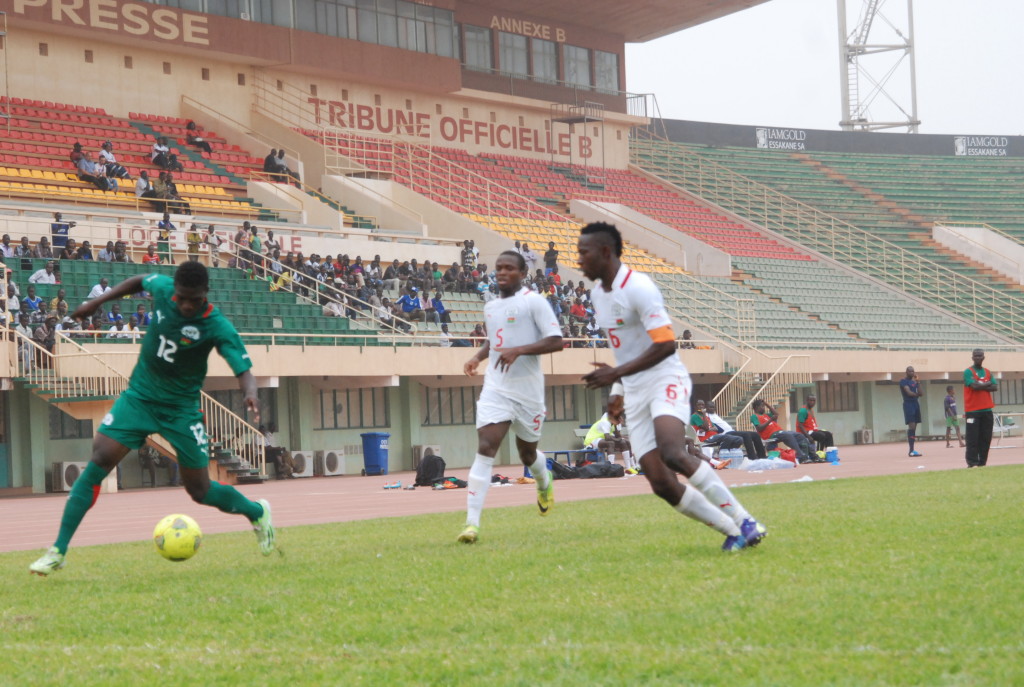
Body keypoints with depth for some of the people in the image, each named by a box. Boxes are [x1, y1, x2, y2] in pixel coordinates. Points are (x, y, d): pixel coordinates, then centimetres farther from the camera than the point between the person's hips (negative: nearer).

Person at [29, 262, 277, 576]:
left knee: (200, 490, 3)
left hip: (180, 408, -2)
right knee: (99, 462, -15)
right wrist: (98, 301, 10)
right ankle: (58, 551, -13)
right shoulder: (162, 288, -11)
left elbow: (244, 371, -27)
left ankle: (257, 513, 35)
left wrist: (250, 393, -48)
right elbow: (140, 280, 13)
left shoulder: (218, 328, -21)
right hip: (139, 396, 3)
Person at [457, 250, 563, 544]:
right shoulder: (490, 307, 12)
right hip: (496, 388, 3)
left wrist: (518, 350, -25)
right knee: (485, 448, -15)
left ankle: (545, 484, 52)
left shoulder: (533, 301, -7)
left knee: (527, 453, 14)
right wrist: (477, 357, 10)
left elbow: (555, 341, -14)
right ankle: (472, 522, -23)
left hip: (528, 390, -3)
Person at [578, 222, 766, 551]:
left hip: (665, 380, -8)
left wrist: (617, 373, -21)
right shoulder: (597, 296, 15)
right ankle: (732, 531, 4)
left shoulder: (638, 287, -13)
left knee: (673, 453, -32)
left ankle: (745, 522, -25)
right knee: (661, 484, -5)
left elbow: (666, 344, -20)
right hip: (635, 394, 8)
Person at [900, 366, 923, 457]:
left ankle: (912, 450, 8)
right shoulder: (903, 381, -6)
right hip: (908, 404, -8)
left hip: (915, 404, 8)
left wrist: (918, 382, -3)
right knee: (911, 427, -15)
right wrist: (917, 394, 0)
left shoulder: (914, 381, 17)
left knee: (914, 428, 6)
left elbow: (920, 393, 7)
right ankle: (911, 451, -19)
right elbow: (909, 392, -18)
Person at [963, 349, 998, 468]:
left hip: (987, 410, 6)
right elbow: (974, 385, -18)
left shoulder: (988, 372, 14)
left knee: (986, 438, 5)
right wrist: (987, 384, -2)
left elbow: (995, 387, 2)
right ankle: (972, 463, -7)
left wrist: (981, 386, -10)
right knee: (972, 438, -8)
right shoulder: (968, 372, -3)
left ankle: (982, 462, 11)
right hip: (972, 411, -6)